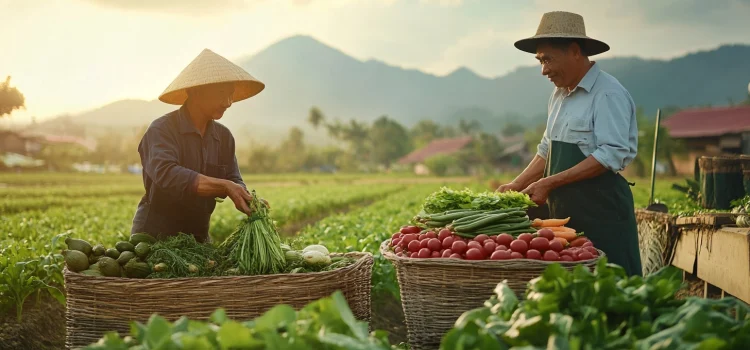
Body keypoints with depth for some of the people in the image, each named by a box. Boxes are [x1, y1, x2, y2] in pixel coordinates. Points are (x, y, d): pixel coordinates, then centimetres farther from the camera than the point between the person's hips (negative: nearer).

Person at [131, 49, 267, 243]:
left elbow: (234, 182, 3)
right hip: (154, 236, -6)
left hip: (198, 236, 6)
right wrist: (224, 185, -36)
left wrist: (249, 200, -21)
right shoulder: (162, 130, -13)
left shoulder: (223, 136, 7)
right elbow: (166, 174, -29)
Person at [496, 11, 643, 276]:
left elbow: (611, 155, -19)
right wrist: (518, 184, 9)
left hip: (600, 214, -8)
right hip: (565, 214, 8)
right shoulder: (559, 94, 15)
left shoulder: (608, 94, -11)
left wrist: (550, 183, -20)